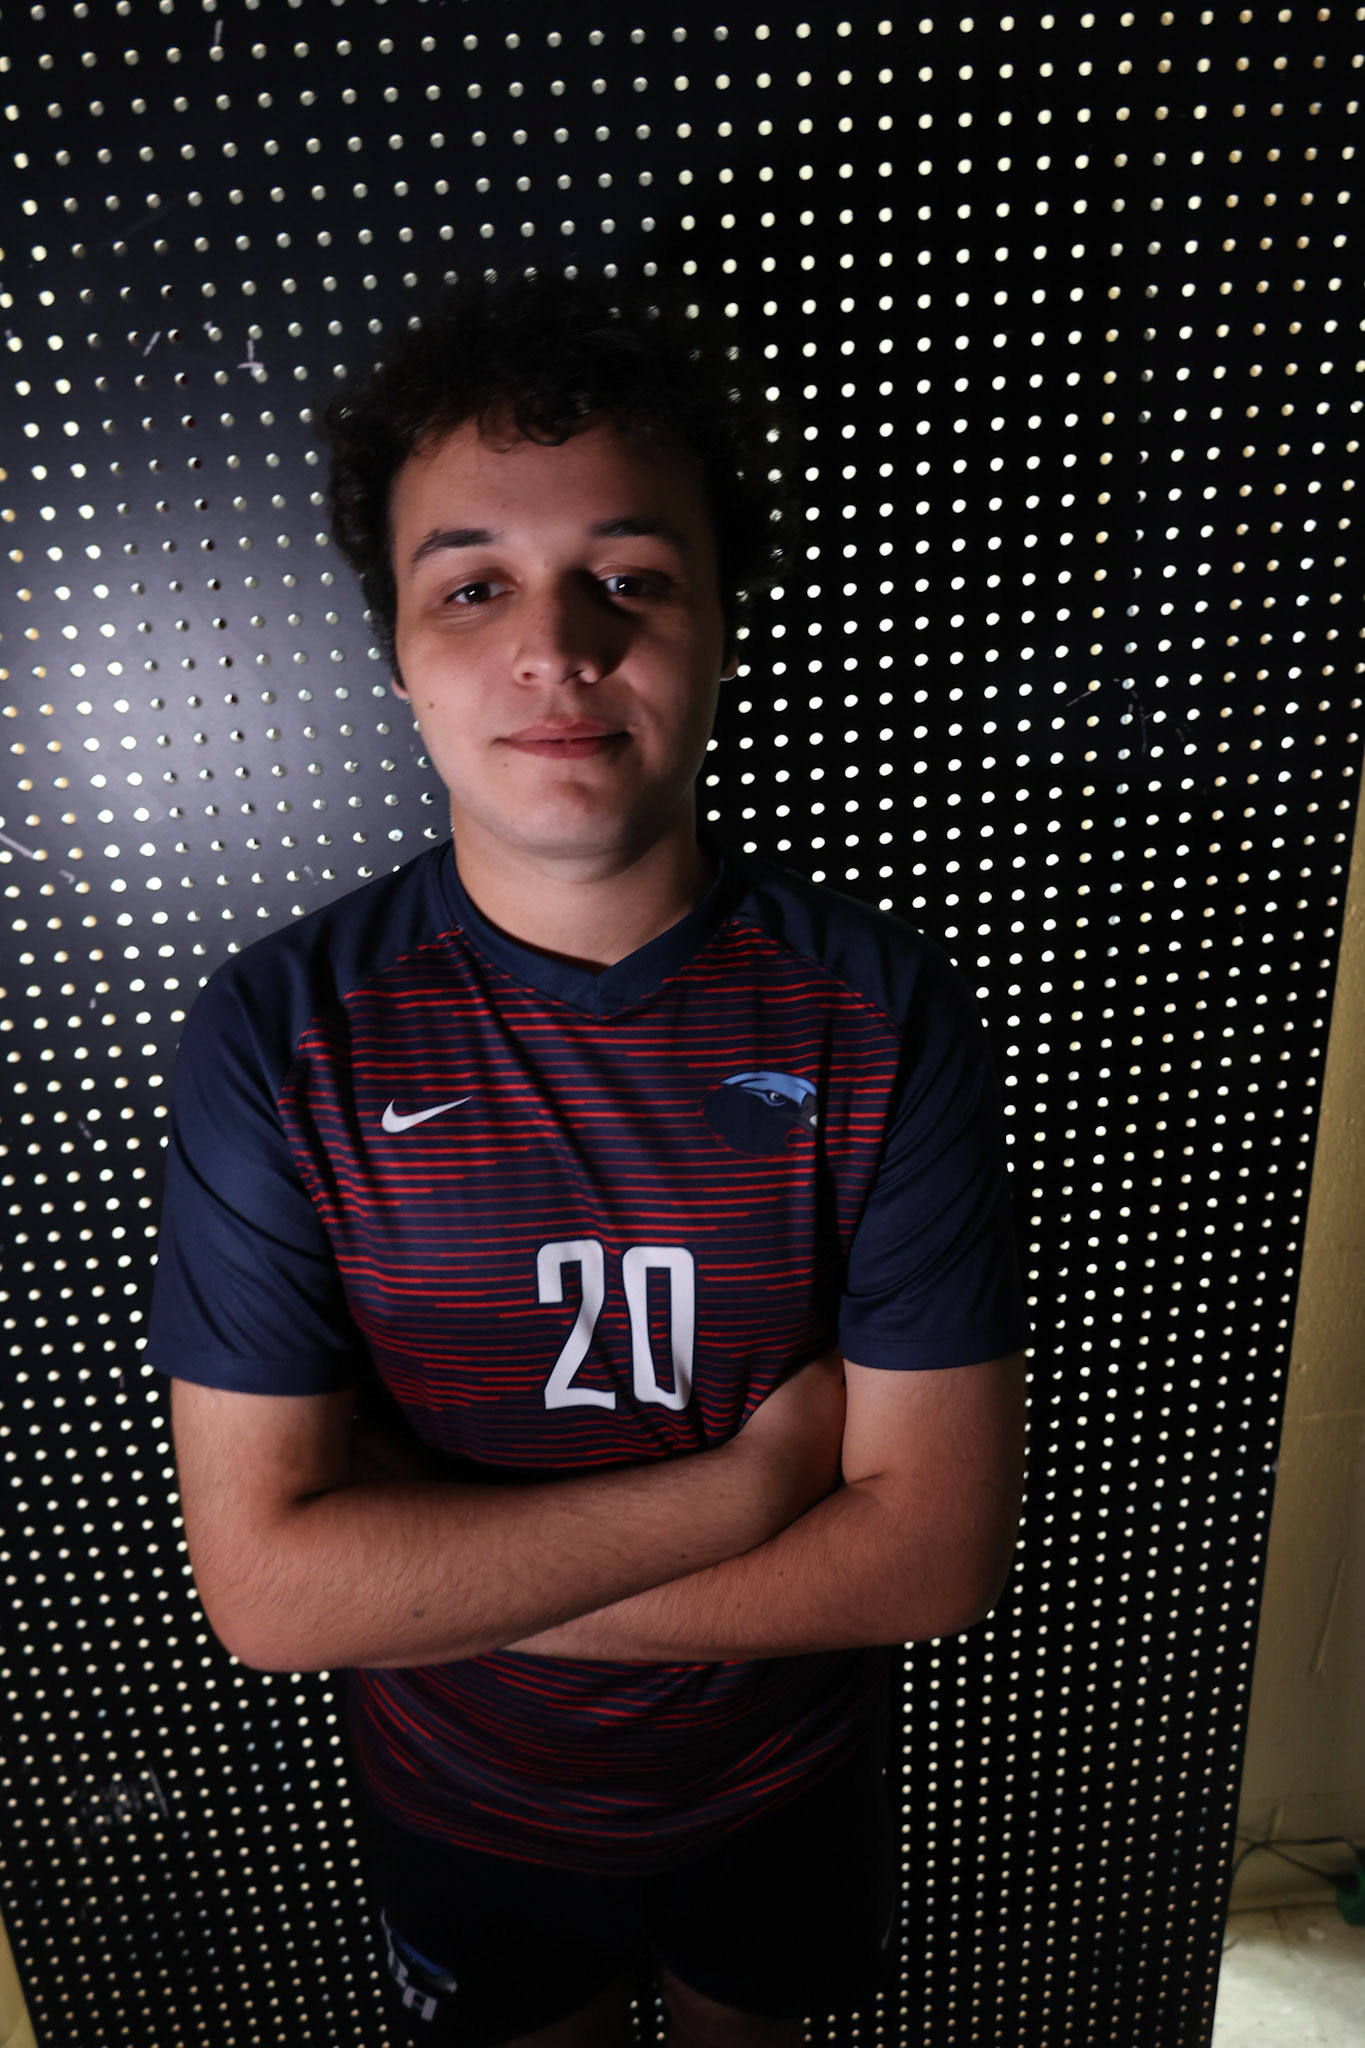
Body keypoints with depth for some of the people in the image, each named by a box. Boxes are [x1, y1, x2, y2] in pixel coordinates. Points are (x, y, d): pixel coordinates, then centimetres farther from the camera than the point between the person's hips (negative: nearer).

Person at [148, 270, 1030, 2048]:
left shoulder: (884, 1014, -23)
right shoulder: (281, 1037, -22)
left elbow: (937, 1551, -23)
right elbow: (264, 1584, -23)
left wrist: (429, 1579, -23)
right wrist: (748, 1479, -27)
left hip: (788, 1781, 1)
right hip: (463, 1813, 0)